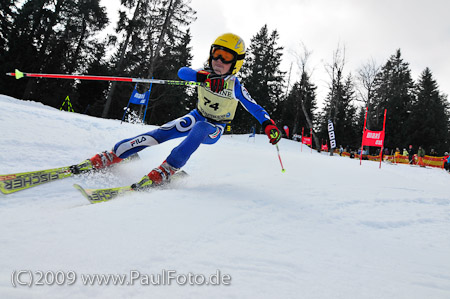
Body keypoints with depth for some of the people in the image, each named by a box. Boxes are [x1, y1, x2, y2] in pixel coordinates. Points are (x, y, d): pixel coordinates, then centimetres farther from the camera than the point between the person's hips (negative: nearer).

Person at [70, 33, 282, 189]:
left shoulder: (235, 87, -17)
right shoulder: (205, 74, -9)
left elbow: (254, 108, -11)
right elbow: (182, 72, -26)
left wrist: (269, 126, -26)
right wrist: (202, 76, -45)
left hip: (214, 129, -3)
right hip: (197, 116, 3)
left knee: (199, 129, -40)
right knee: (159, 134, -19)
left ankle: (166, 171, -44)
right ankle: (111, 157, -18)